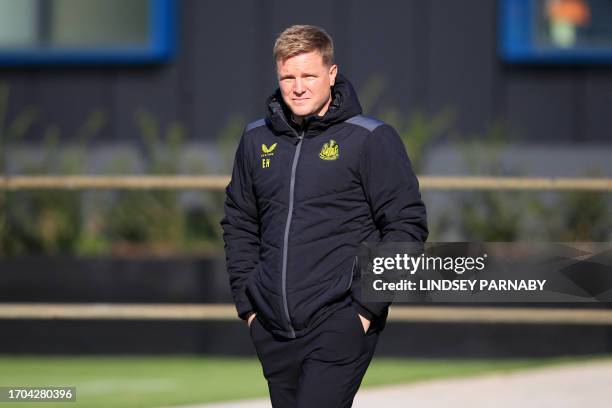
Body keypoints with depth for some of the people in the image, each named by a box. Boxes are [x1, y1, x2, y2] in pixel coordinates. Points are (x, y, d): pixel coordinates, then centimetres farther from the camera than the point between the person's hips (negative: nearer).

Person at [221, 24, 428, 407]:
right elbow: (239, 225, 20)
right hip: (272, 328, 6)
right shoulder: (257, 139, 11)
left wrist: (370, 304, -10)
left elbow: (406, 226, -4)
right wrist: (246, 300, 11)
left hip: (340, 323, -6)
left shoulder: (372, 140, -4)